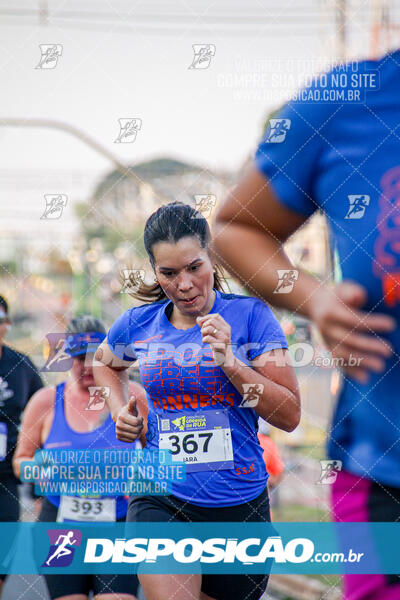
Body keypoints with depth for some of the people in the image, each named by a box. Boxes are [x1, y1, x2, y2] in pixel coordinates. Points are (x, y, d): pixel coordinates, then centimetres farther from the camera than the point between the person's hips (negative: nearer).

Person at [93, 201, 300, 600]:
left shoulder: (250, 315, -4)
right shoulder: (138, 324, 3)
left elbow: (290, 416, -7)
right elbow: (104, 364, 28)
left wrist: (230, 363, -18)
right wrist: (120, 411, 10)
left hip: (240, 504, 0)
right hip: (161, 502, 0)